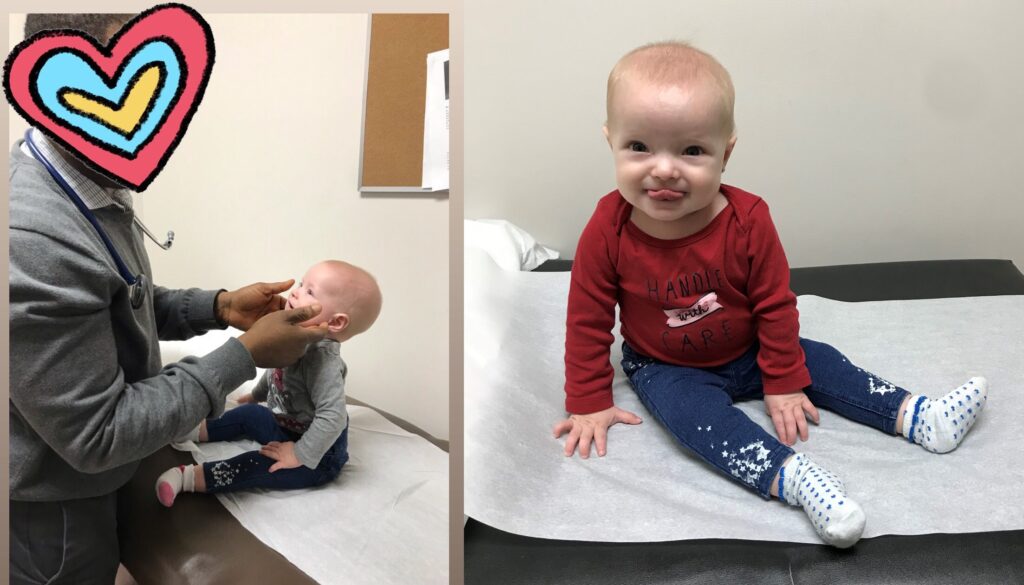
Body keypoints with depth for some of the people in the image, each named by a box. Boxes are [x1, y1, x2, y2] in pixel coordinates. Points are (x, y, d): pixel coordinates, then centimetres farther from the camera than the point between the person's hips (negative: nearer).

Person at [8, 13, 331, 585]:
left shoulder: (97, 184, -3)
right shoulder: (32, 239, -34)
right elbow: (97, 435, -29)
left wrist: (219, 308, -4)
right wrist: (245, 355, -24)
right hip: (52, 516, -8)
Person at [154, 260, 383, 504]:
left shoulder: (324, 360, -35)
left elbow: (333, 417, -41)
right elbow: (277, 371, 16)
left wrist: (300, 455, -34)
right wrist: (256, 394, 31)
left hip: (318, 452, -9)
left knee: (256, 466, -23)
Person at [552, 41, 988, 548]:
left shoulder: (748, 220, -21)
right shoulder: (609, 230, -25)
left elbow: (775, 306, -9)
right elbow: (587, 321, -14)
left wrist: (783, 383, -5)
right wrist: (589, 404, -10)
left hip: (746, 353, 3)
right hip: (665, 368, -3)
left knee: (816, 361, -4)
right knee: (693, 411, -30)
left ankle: (920, 419, 3)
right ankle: (794, 479, -41)